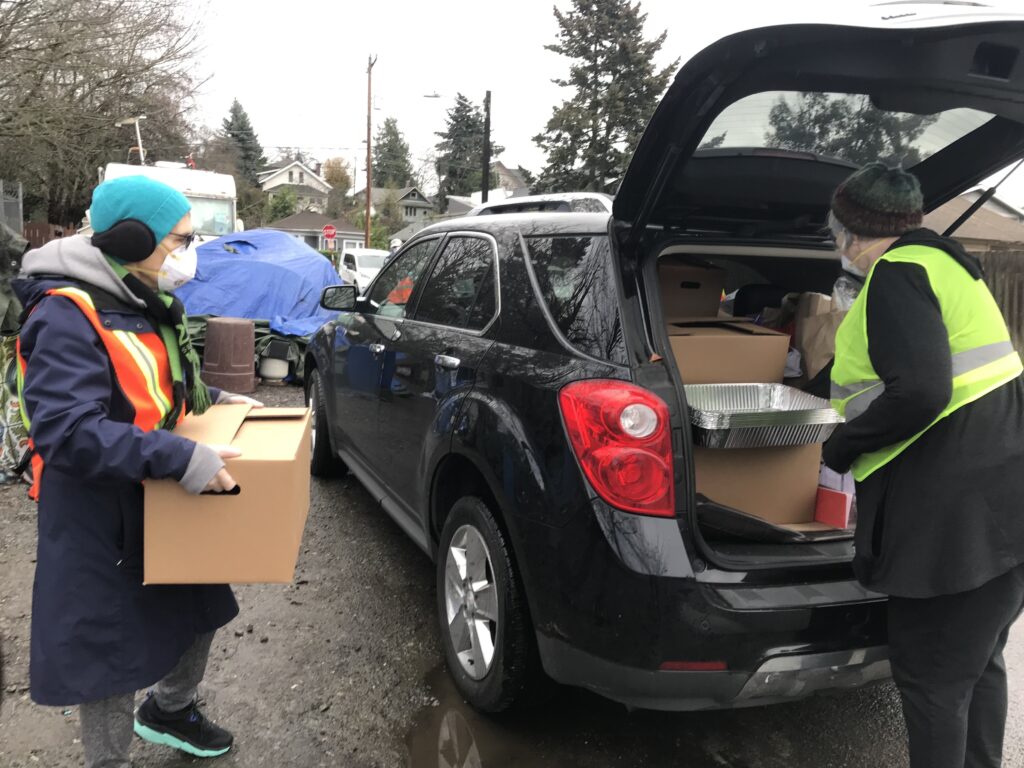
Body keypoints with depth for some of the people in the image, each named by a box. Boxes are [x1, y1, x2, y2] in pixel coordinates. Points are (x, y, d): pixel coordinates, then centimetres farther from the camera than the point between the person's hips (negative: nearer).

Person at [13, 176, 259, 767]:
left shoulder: (145, 304, 6)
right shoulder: (68, 316, -24)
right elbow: (66, 431, -33)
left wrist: (215, 401, 6)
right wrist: (180, 457, -38)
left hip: (166, 507, 9)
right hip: (104, 525, -9)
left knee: (199, 610, 23)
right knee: (114, 648, 7)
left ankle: (171, 710, 49)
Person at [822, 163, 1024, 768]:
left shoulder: (896, 274, -13)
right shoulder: (942, 261, 17)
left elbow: (918, 393, -25)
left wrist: (844, 445, -11)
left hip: (959, 509, -10)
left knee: (930, 677, 3)